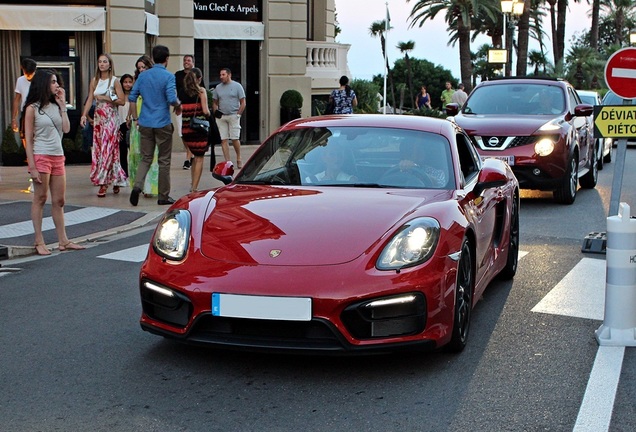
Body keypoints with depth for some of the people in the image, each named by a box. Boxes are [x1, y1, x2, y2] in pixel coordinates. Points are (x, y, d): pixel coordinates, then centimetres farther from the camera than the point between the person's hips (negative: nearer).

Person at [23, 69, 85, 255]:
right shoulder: (32, 108, -4)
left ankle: (63, 240, 12)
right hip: (41, 157, -6)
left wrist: (63, 106, 3)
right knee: (40, 199, 0)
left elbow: (66, 129, 2)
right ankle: (39, 242, 5)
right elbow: (28, 139, -7)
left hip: (58, 157, 6)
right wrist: (32, 167, -13)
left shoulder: (55, 106, 13)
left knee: (59, 201, 7)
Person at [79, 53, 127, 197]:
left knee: (108, 149, -9)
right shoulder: (94, 81, 11)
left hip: (111, 118, -5)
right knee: (99, 149, 3)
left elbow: (122, 101, -6)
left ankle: (104, 183, -9)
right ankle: (116, 180, 11)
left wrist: (106, 99, -13)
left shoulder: (115, 81, -2)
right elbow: (90, 99, 6)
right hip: (98, 118, 5)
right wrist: (84, 115, -5)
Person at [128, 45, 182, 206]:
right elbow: (172, 99, -18)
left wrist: (135, 117, 17)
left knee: (146, 158, 12)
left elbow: (132, 97, 9)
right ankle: (163, 197, 11)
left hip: (145, 124, 4)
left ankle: (137, 186, -12)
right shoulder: (168, 76, -9)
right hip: (162, 124, -4)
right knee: (164, 161, 6)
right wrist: (179, 105, 3)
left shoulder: (143, 75, 7)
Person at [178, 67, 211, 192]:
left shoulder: (181, 92, 4)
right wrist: (208, 114, 8)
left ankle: (193, 184, 19)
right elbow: (205, 111, -13)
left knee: (195, 156, 21)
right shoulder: (201, 91, -7)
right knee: (199, 158, 3)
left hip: (186, 129, 4)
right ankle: (194, 188, -2)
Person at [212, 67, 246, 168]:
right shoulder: (218, 87, 13)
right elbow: (215, 103, 18)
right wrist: (215, 111, -2)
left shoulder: (237, 86, 1)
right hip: (221, 117, 4)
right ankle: (227, 162, 1)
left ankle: (239, 159, 13)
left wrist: (238, 115, -7)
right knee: (223, 140, -2)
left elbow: (243, 103, 1)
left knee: (235, 139, -6)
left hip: (233, 116, -4)